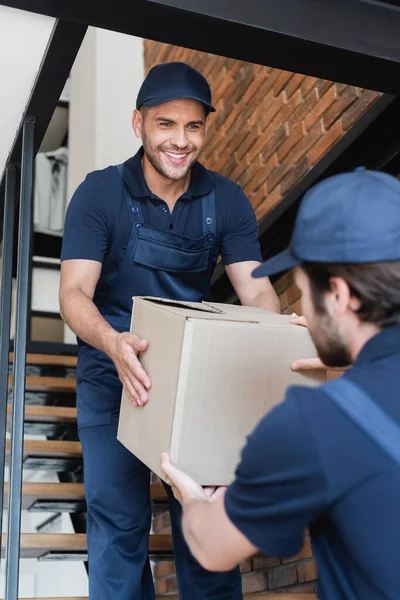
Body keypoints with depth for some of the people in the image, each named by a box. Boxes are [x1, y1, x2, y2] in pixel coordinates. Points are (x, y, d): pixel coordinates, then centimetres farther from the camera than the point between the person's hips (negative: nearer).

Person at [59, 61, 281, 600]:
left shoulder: (227, 201, -2)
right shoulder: (100, 193, -9)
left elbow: (255, 289, -6)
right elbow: (74, 291, -17)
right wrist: (113, 343, -39)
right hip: (113, 375, -2)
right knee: (119, 521, 0)